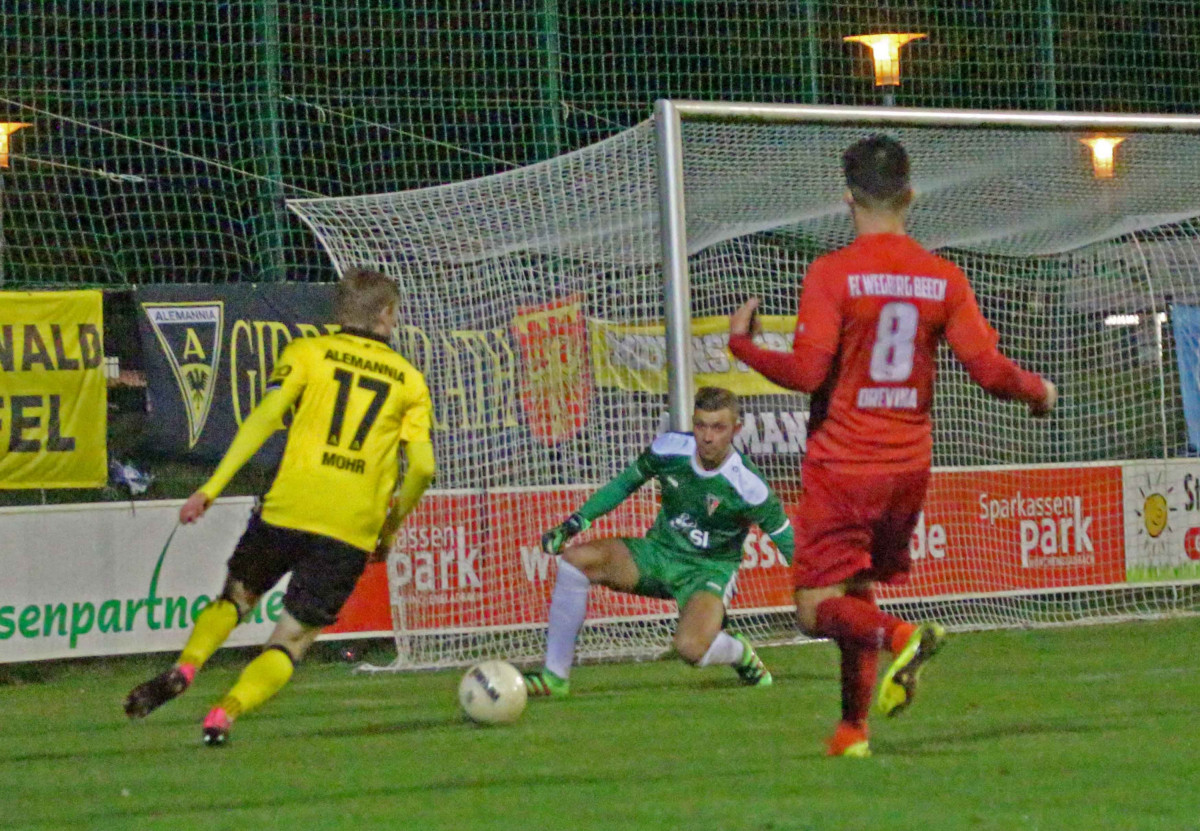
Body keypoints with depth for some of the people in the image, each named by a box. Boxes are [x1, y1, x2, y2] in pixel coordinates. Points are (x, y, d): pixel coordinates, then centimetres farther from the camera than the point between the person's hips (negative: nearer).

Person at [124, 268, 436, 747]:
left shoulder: (308, 353, 10)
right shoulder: (408, 380, 14)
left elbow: (266, 416, -5)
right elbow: (422, 464, 4)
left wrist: (212, 487, -7)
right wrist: (390, 529, 17)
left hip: (287, 510, 0)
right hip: (353, 530, 0)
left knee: (236, 598, 21)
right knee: (292, 640, 6)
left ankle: (184, 669, -7)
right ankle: (224, 714, -19)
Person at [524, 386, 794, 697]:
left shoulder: (747, 486, -22)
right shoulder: (669, 448, -11)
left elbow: (786, 538, -10)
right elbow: (625, 483, 7)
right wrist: (575, 522, 4)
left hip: (711, 569, -4)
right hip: (658, 552, 4)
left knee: (691, 648, -34)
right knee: (575, 559, -20)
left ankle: (740, 653, 6)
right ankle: (555, 677, -13)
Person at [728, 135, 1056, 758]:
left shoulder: (832, 274, -11)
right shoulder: (943, 279, 0)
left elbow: (806, 372, -18)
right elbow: (989, 369, -3)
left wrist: (742, 344, -1)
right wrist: (1038, 391, 18)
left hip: (841, 466, -5)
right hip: (908, 466, 5)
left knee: (818, 607, -1)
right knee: (857, 594, 19)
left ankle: (900, 637, -29)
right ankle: (853, 728, 15)